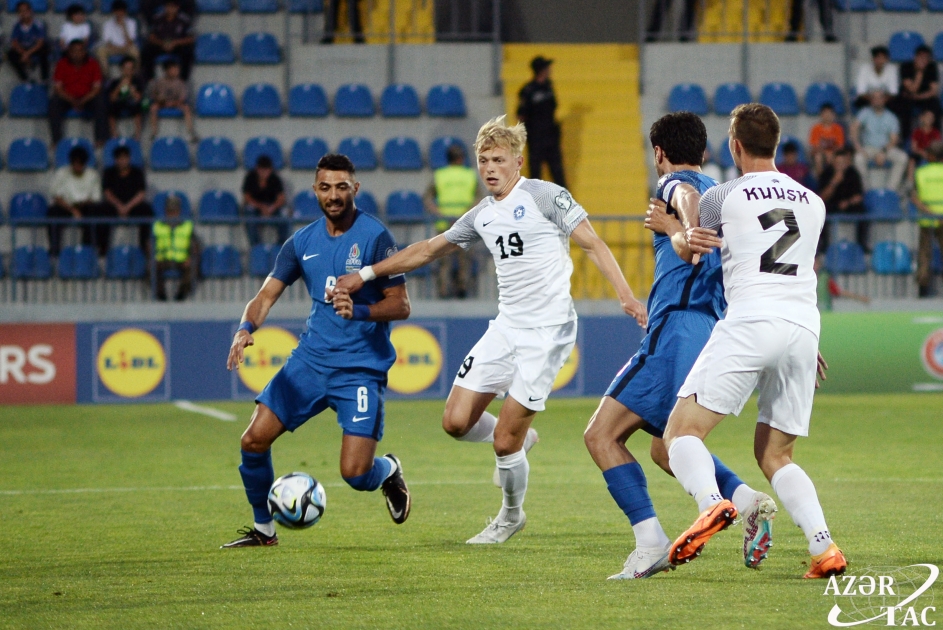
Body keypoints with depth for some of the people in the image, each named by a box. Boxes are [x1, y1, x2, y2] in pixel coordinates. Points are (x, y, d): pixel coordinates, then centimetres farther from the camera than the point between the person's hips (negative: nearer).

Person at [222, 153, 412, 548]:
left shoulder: (375, 237, -8)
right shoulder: (302, 242, 7)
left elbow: (400, 306, -8)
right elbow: (267, 295, 3)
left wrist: (359, 310, -27)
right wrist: (245, 329, -18)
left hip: (362, 367, -5)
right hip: (311, 359, 5)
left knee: (355, 474, -14)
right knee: (254, 440, -7)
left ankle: (389, 471, 24)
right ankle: (263, 529, 14)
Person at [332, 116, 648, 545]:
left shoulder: (544, 196, -6)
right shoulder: (481, 216, 12)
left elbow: (592, 244, -8)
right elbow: (427, 250, 22)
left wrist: (625, 295, -20)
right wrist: (365, 275, 22)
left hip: (547, 330, -7)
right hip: (505, 328, 7)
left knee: (504, 438, -6)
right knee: (456, 422, -2)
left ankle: (511, 516, 20)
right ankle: (519, 440, 28)